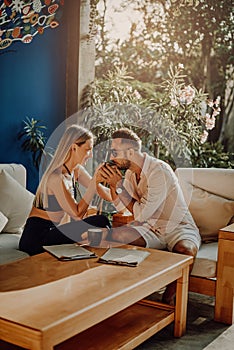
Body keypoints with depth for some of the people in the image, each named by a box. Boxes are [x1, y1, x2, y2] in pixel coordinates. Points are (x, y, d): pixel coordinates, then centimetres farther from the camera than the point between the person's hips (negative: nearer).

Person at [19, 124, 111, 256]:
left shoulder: (76, 170, 4)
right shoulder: (57, 177, -23)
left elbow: (100, 189, 10)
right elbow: (77, 214, -20)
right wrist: (95, 180, -24)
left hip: (52, 230, 9)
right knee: (100, 221, -16)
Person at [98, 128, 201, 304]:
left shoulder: (159, 170, -23)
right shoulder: (130, 172, 3)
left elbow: (141, 215, -24)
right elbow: (119, 206, 8)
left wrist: (119, 184, -20)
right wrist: (112, 182, -5)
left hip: (178, 228, -6)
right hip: (151, 228, 7)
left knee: (185, 250, -38)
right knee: (115, 235, -18)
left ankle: (169, 298, -13)